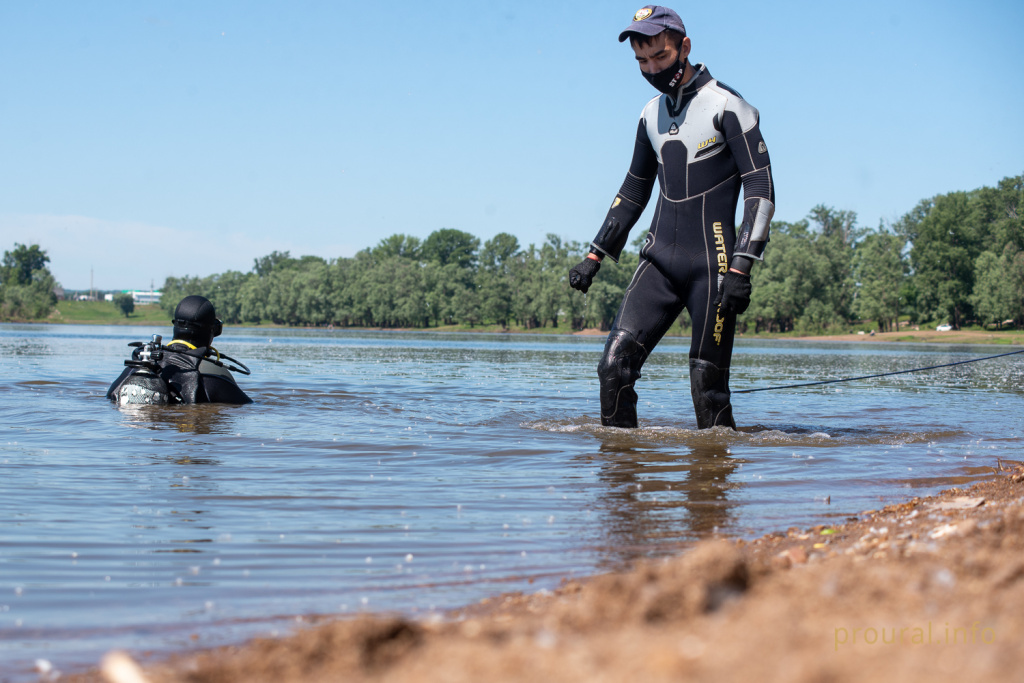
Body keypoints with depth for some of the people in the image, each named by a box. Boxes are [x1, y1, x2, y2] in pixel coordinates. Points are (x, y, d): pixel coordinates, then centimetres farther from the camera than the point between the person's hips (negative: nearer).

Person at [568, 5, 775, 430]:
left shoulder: (726, 106, -5)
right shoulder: (651, 114, 15)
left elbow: (761, 188, -9)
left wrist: (741, 266, -18)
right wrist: (595, 255, 21)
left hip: (710, 264, -6)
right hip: (660, 259, 6)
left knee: (707, 383, -8)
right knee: (615, 364, -7)